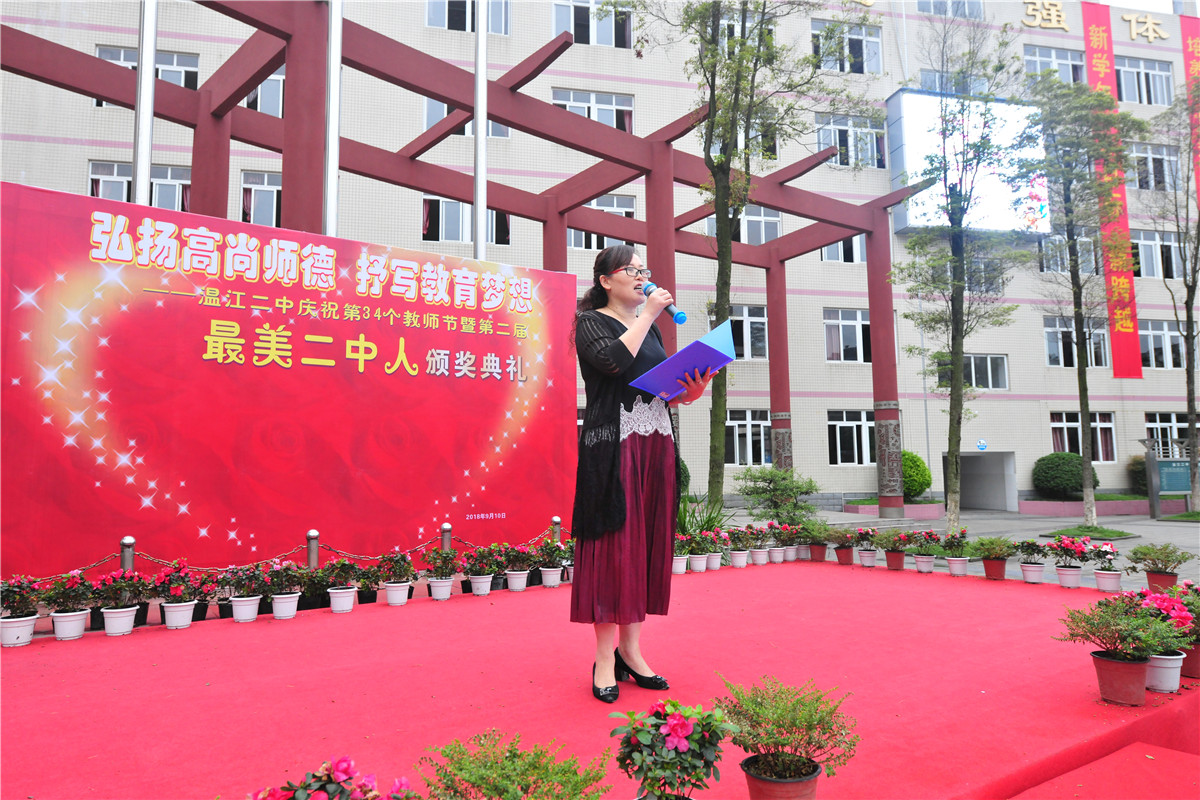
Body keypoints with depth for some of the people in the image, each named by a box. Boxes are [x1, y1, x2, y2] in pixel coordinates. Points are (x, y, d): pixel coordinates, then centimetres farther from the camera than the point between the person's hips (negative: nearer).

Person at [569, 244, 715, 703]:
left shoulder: (650, 329, 21)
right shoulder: (590, 321, 2)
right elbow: (614, 361, -18)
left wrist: (689, 394, 0)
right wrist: (646, 314, -8)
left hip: (655, 445, 7)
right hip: (612, 444, -6)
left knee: (646, 543, 5)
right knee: (613, 543, -7)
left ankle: (631, 650, 13)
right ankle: (605, 659, 1)